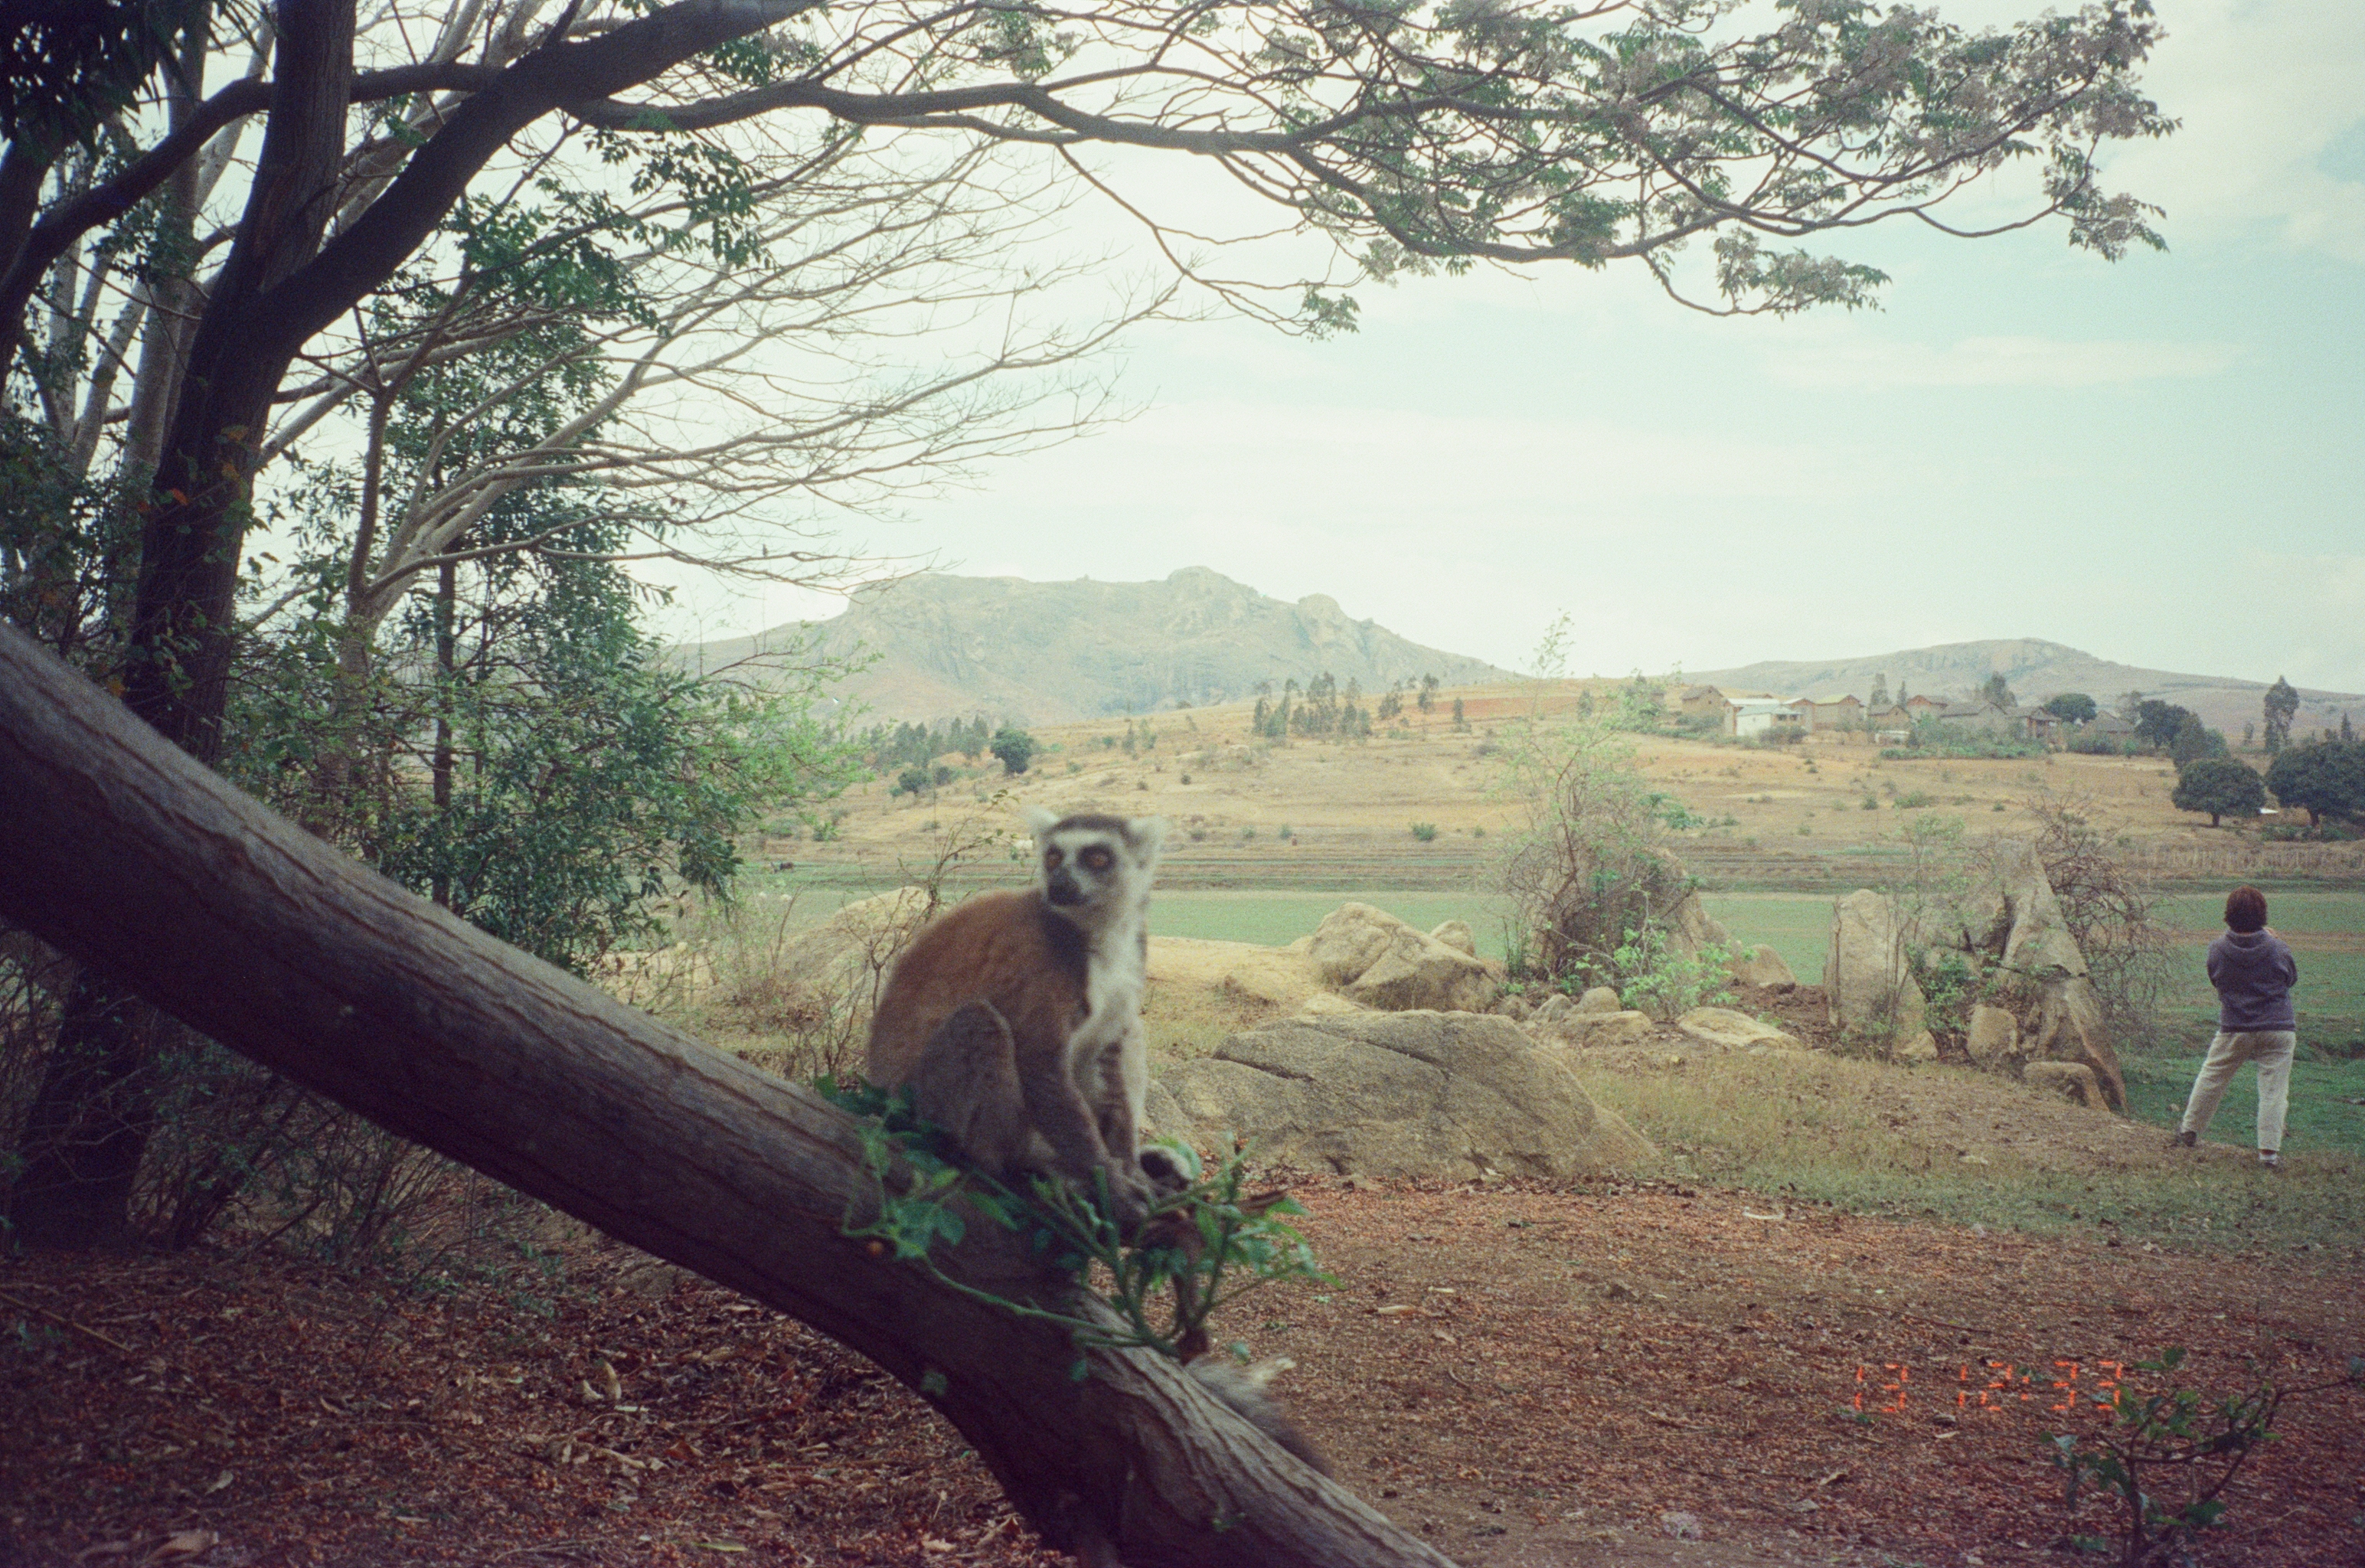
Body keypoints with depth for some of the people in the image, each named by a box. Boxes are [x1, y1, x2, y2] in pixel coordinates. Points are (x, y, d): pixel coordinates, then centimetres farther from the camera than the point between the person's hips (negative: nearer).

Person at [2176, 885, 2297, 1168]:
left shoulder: (2217, 949, -9)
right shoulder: (2277, 949, -12)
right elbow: (2292, 978, 8)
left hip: (2234, 1030, 1)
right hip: (2278, 1030, -1)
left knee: (2212, 1078, 17)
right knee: (2274, 1089, 3)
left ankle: (2190, 1130, 28)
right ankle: (2269, 1150, 1)